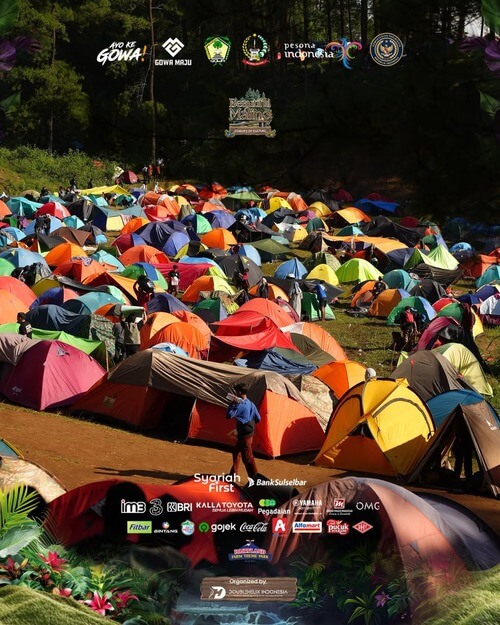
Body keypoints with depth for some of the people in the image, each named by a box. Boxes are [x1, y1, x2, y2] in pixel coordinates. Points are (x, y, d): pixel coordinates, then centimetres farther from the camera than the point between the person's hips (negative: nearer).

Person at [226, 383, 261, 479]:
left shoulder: (240, 405, -20)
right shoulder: (251, 404, 8)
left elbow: (229, 415, -24)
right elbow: (258, 419, 13)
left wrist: (232, 403, -16)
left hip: (244, 435, -10)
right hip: (249, 432, 10)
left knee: (247, 457, -8)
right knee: (236, 453, 22)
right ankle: (233, 474, 34)